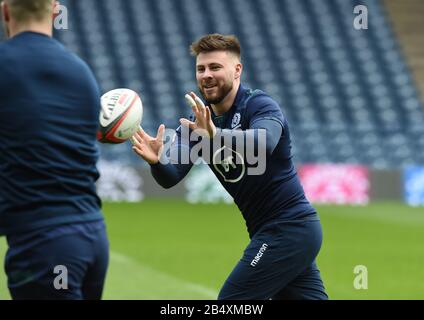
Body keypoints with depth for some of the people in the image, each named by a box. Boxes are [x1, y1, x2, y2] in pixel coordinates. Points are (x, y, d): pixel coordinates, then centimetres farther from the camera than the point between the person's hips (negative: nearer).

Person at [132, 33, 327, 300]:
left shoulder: (260, 105, -14)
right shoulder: (199, 120, 6)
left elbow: (264, 143, -38)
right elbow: (171, 176, -8)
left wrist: (216, 135, -54)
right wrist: (157, 159, -31)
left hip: (288, 230, -8)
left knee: (231, 301, -7)